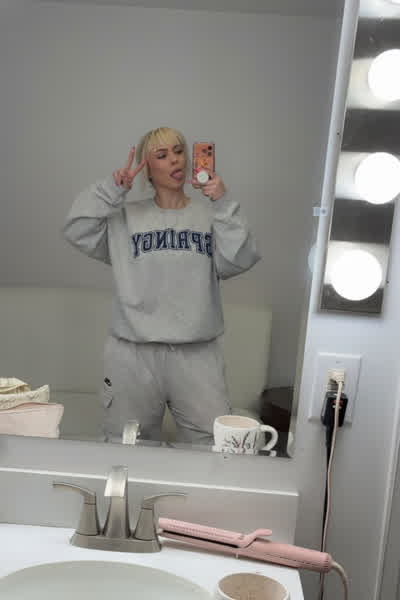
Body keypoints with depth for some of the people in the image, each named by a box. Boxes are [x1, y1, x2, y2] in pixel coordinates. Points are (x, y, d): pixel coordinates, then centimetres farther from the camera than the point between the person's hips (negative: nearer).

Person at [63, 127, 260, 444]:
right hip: (133, 354, 0)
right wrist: (112, 189, -8)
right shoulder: (126, 217, 9)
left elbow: (238, 261, -5)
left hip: (197, 353, 0)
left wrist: (223, 205, -13)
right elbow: (78, 231, -2)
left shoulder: (210, 215, 8)